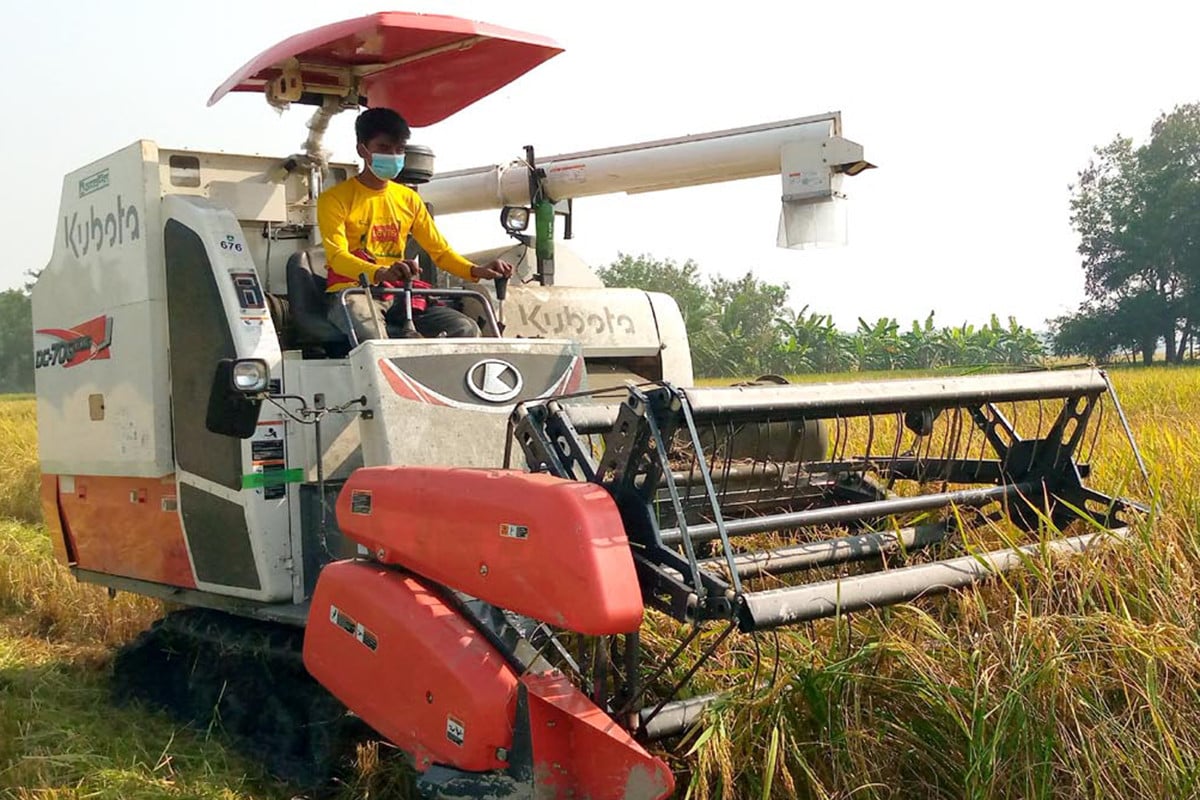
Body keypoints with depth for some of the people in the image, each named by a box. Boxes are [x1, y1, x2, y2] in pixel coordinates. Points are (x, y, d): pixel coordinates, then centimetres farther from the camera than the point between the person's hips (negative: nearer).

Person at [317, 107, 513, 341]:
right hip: (352, 292, -5)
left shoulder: (409, 199, 16)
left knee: (466, 330, -20)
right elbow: (337, 256, -14)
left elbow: (440, 250, 16)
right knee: (372, 338, -42)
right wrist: (381, 273, -36)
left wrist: (476, 271, -7)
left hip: (398, 295, 5)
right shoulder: (335, 198, 0)